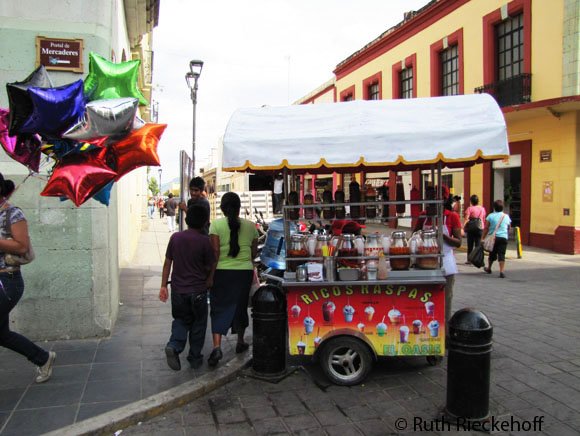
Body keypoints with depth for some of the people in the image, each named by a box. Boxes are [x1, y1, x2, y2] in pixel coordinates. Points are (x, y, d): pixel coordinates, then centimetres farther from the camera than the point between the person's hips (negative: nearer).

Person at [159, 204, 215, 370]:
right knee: (198, 324, 14)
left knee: (181, 320, 19)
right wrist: (209, 281, 15)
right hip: (198, 290, -3)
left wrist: (163, 285, 8)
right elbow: (209, 267, -6)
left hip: (178, 289, 3)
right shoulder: (204, 241, -12)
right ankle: (195, 358, 20)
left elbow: (167, 263, 2)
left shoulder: (175, 237, -2)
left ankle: (174, 346, -5)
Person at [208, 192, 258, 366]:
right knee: (240, 306, 18)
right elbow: (254, 252, 9)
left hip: (222, 272, -2)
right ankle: (240, 342, 32)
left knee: (220, 308, 3)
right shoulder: (250, 226, 2)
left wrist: (211, 273, -7)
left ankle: (217, 347, -10)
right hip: (245, 271, 3)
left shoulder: (216, 224, -6)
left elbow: (215, 251, -12)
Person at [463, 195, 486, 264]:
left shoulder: (470, 208, -7)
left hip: (471, 229, -3)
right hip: (480, 228, 3)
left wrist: (463, 227, -18)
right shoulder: (482, 208, 7)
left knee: (470, 245, 5)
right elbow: (484, 220, 14)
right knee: (478, 244, 4)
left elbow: (466, 219, -15)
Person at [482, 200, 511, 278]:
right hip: (503, 238, 0)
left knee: (492, 254, 15)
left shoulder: (491, 216, -3)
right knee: (501, 255, -2)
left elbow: (486, 228, -4)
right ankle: (502, 271, -13)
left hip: (493, 237, 0)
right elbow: (509, 229, 16)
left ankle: (489, 268, 34)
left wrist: (483, 237, 1)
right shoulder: (506, 216, 6)